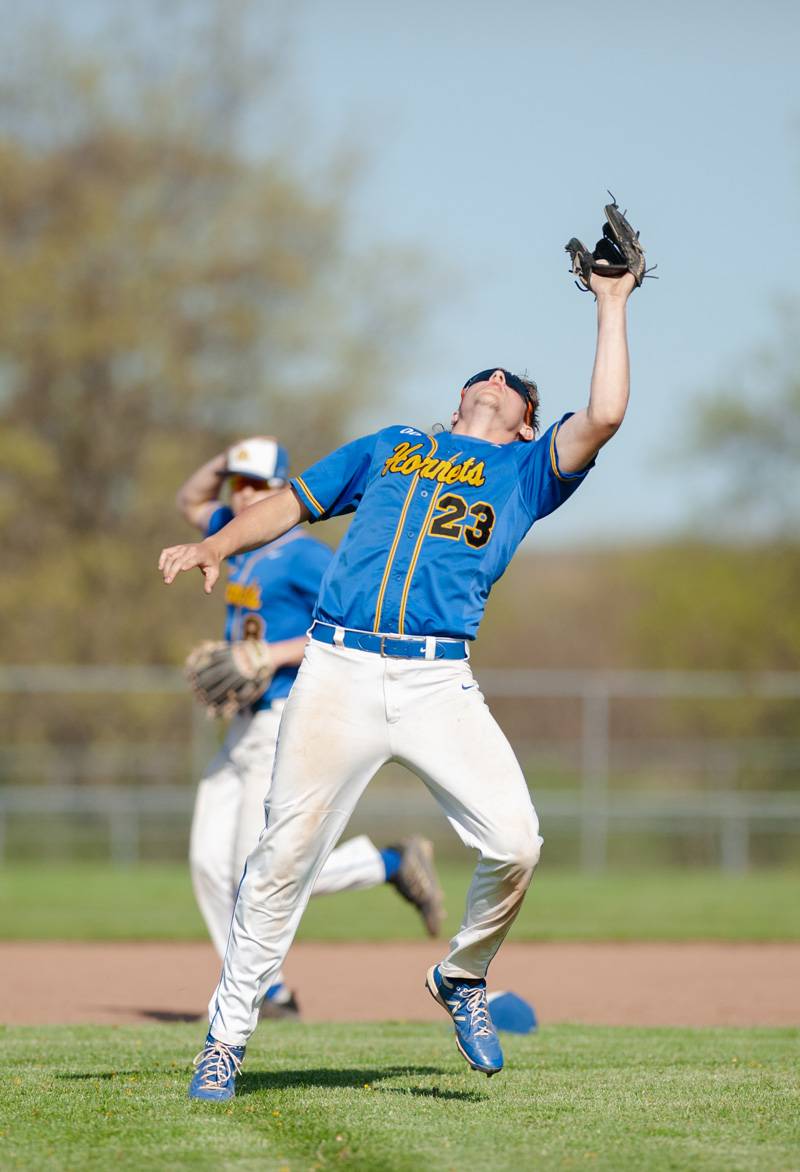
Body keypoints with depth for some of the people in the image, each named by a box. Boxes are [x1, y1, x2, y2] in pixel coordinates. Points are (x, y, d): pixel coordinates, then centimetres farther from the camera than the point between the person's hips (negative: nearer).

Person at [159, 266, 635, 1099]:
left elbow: (603, 415, 3)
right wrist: (214, 547, 7)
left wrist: (612, 305, 10)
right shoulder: (390, 446, 27)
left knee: (515, 841, -17)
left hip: (439, 685, -1)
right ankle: (226, 1037, 7)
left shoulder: (528, 469, 20)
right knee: (285, 855, -4)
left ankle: (462, 979, 10)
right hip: (337, 674, 1)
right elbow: (292, 503, 24)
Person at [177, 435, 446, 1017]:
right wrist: (228, 459, 10)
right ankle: (269, 994, 9)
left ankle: (394, 864, 2)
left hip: (292, 728, -9)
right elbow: (191, 500, 30)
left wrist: (278, 654, -23)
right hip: (247, 730, 9)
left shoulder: (304, 555, -13)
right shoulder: (243, 538, 13)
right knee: (210, 865, 3)